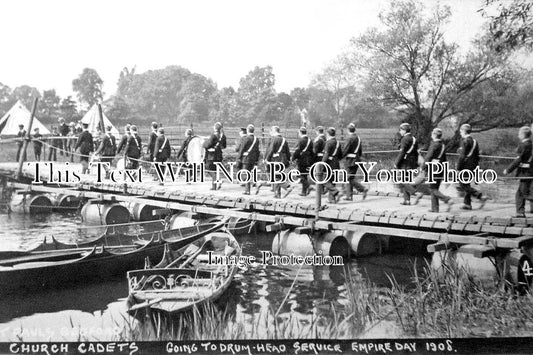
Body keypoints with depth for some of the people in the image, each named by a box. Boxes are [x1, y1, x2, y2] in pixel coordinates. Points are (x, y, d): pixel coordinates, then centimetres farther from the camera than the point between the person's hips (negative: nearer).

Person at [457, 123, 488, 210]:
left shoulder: (464, 141, -13)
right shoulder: (474, 141, 13)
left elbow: (462, 156, -18)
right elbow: (477, 156, 16)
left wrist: (458, 168, -13)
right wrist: (475, 165, 21)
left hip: (465, 166, -9)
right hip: (472, 166, 9)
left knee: (463, 185, -4)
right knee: (466, 184, 15)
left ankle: (481, 197, -14)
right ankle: (467, 203, 15)